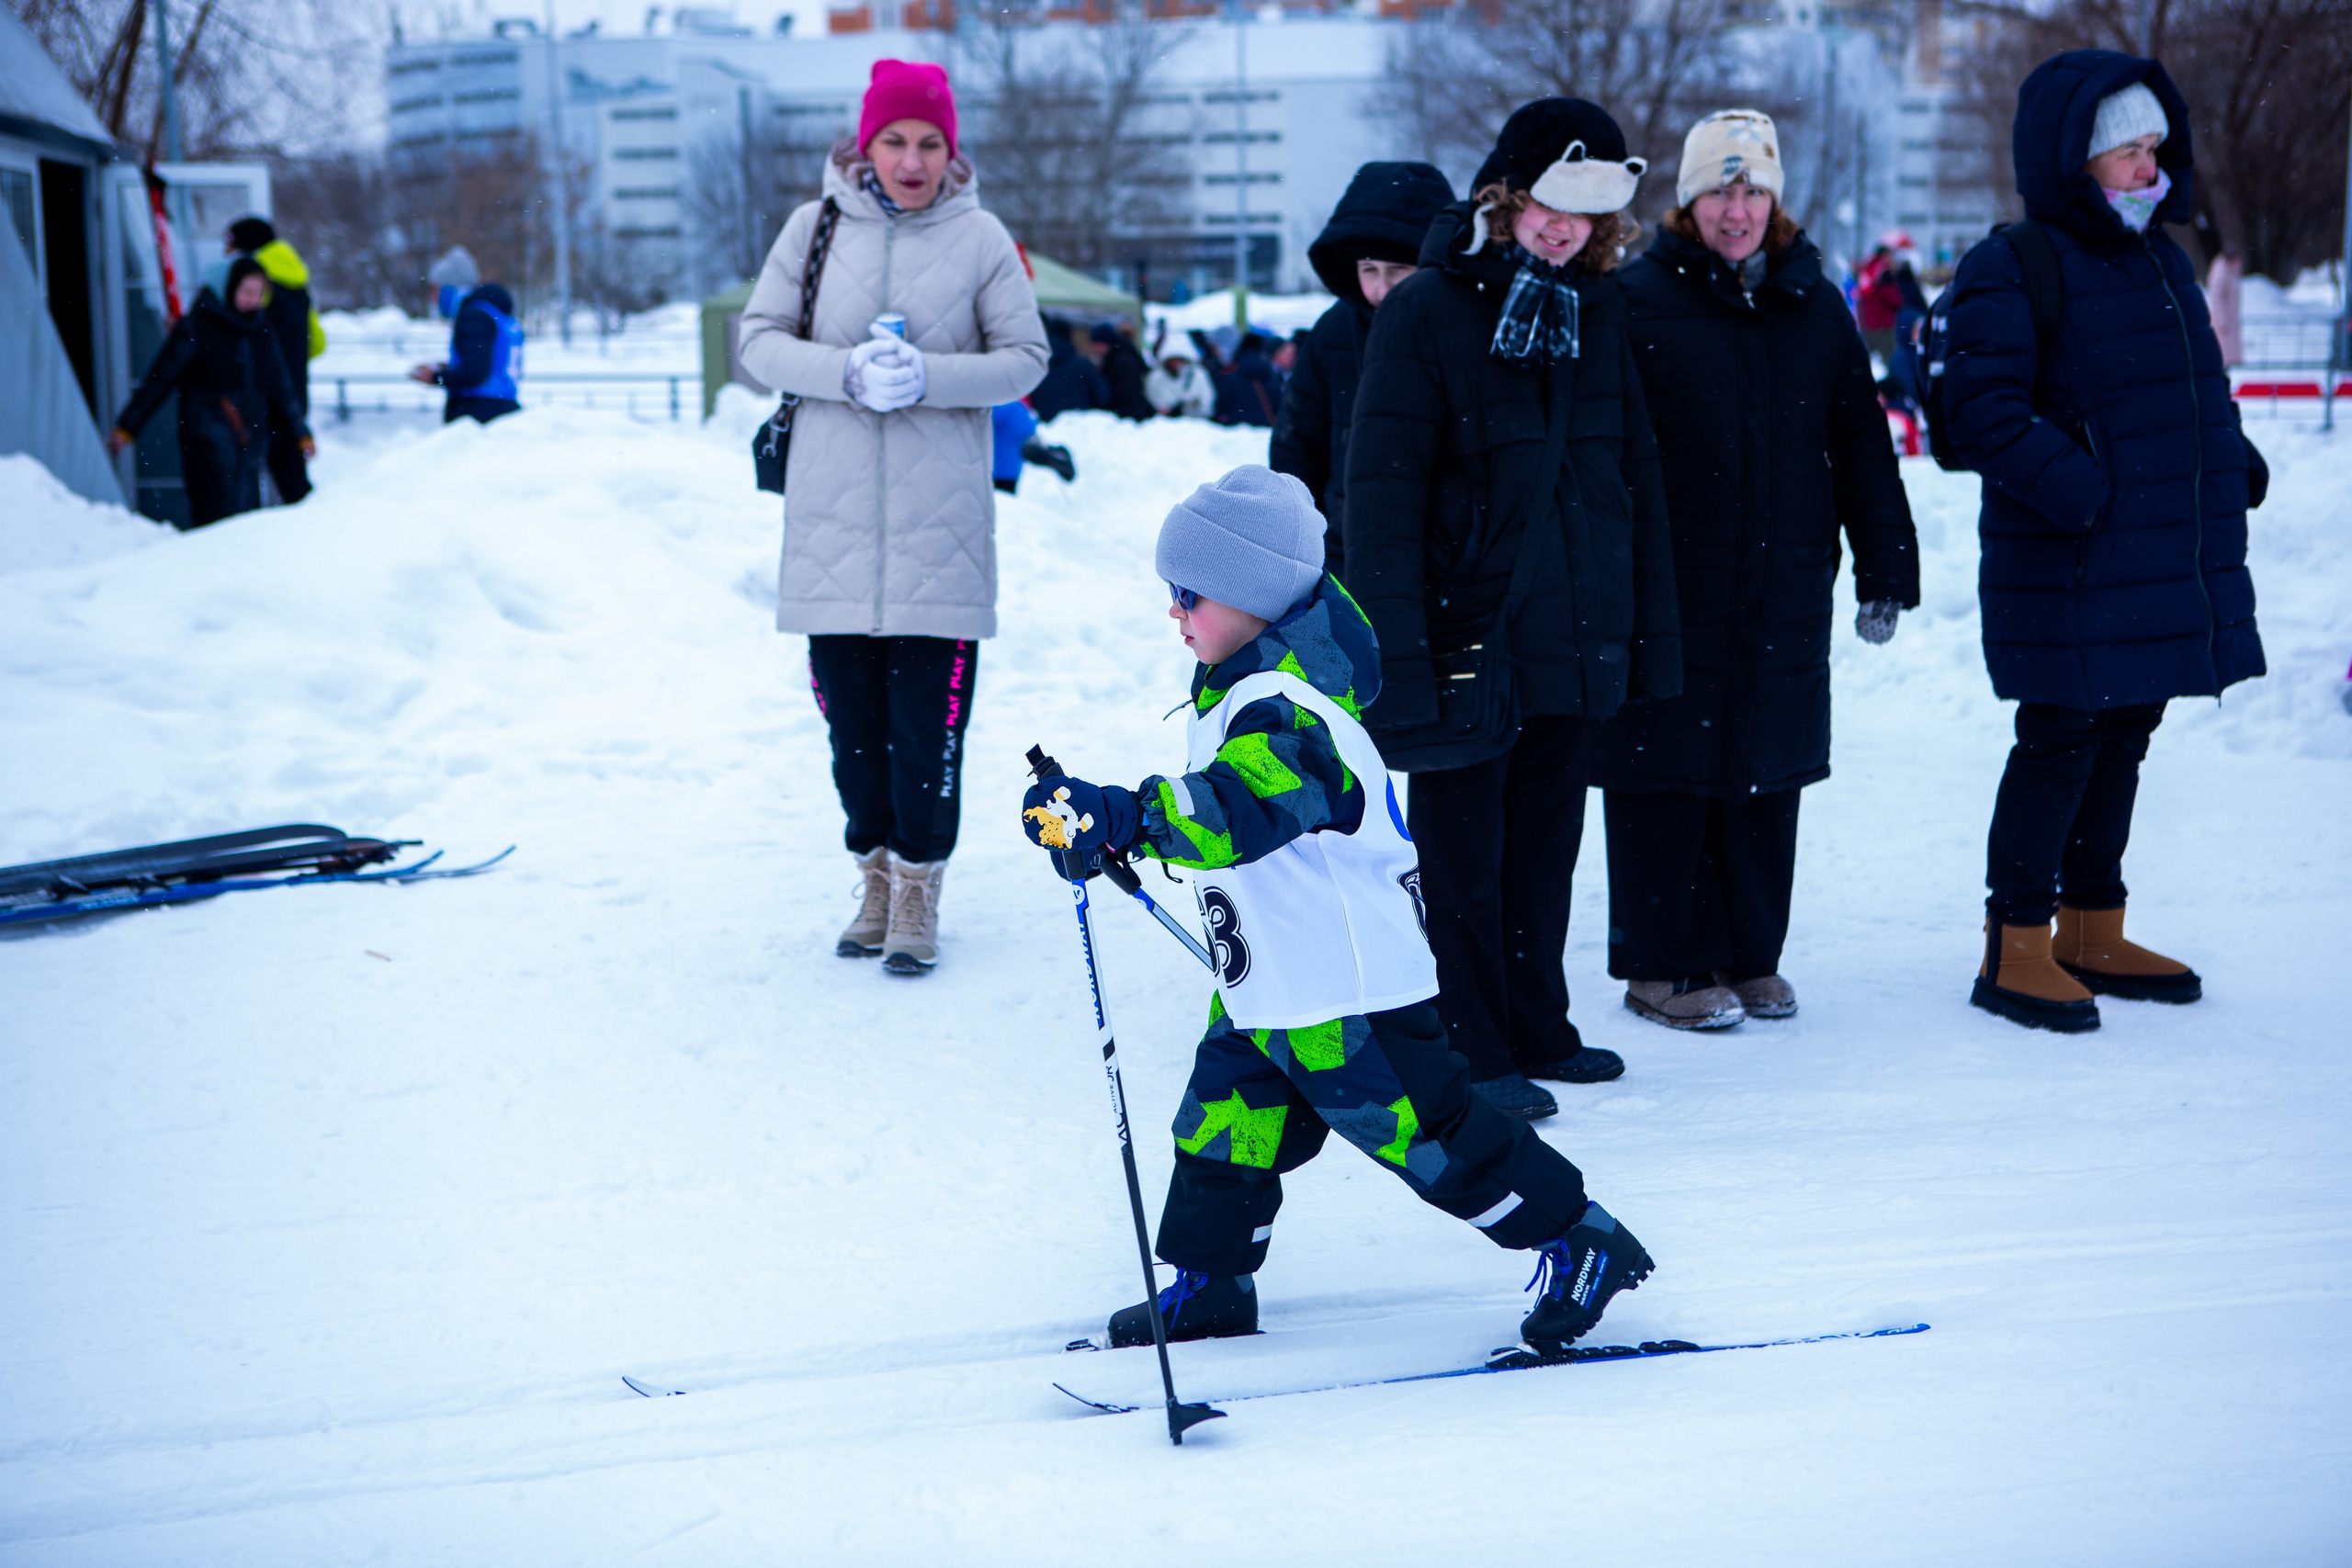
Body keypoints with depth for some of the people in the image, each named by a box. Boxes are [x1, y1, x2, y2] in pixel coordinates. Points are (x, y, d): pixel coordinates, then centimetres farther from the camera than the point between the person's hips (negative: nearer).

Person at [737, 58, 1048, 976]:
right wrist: (848, 373, -14)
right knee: (850, 710, 8)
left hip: (939, 524, -2)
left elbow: (1024, 359, 1)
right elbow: (761, 340, 3)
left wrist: (927, 377, -15)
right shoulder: (816, 228, 4)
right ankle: (876, 876, 24)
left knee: (929, 714, -2)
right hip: (833, 521, 2)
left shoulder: (981, 239, 0)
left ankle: (919, 889, 11)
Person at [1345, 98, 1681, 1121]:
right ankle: (1470, 1053, 12)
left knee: (1545, 844, 14)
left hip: (1577, 641, 5)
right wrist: (1396, 649, -18)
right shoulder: (1427, 310, -8)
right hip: (1467, 635, -5)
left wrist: (1650, 632, 9)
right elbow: (1383, 487, -12)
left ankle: (1535, 1029, 27)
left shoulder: (1599, 310, 9)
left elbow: (1636, 479, 13)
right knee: (1462, 854, 2)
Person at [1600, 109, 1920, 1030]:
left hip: (1787, 599, 5)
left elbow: (1861, 446, 14)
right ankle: (1664, 967, 11)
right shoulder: (1638, 301, -4)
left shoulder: (1815, 308, 10)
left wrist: (1885, 572, 11)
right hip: (1671, 598, -4)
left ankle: (1750, 957, 22)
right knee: (1670, 779, 0)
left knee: (1769, 777, 10)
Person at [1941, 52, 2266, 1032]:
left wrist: (2232, 462, 10)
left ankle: (2093, 937, 25)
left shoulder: (2161, 261, 16)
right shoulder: (2014, 270, -12)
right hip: (2071, 575, -8)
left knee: (2123, 740, 14)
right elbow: (1981, 411, -20)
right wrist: (2084, 492, -25)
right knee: (2060, 745, -4)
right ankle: (2015, 950, 5)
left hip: (2173, 563, 8)